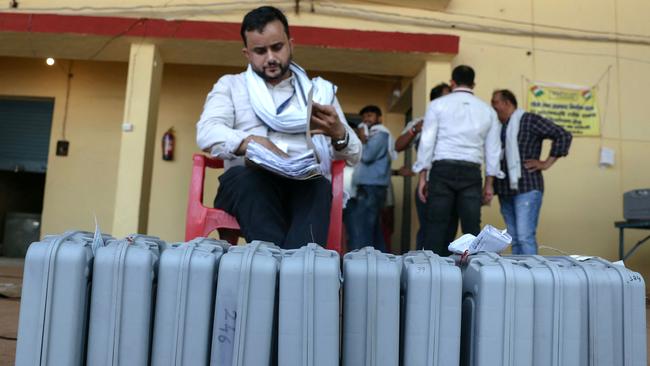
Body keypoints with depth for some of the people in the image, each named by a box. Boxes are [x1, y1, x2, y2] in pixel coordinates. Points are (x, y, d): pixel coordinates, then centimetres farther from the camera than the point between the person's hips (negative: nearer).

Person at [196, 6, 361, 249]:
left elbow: (354, 155, 14)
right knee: (249, 177, -35)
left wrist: (338, 133, -11)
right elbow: (207, 133, 0)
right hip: (248, 183, 0)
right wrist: (254, 143, -21)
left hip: (307, 186, 1)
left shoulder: (320, 91, 22)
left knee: (319, 186, -34)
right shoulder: (230, 85, 20)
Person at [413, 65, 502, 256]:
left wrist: (422, 176, 3)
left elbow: (427, 142, 0)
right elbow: (493, 149, 12)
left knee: (437, 225, 0)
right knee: (472, 227, 4)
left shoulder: (438, 104, 6)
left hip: (442, 169, -2)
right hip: (472, 172, 2)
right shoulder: (487, 110, 14)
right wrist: (489, 184, 17)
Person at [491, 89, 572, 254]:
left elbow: (563, 135, -6)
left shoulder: (529, 120, -3)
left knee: (525, 237, -13)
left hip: (527, 188, -7)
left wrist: (546, 163, -7)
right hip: (505, 191, 7)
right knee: (514, 239, 8)